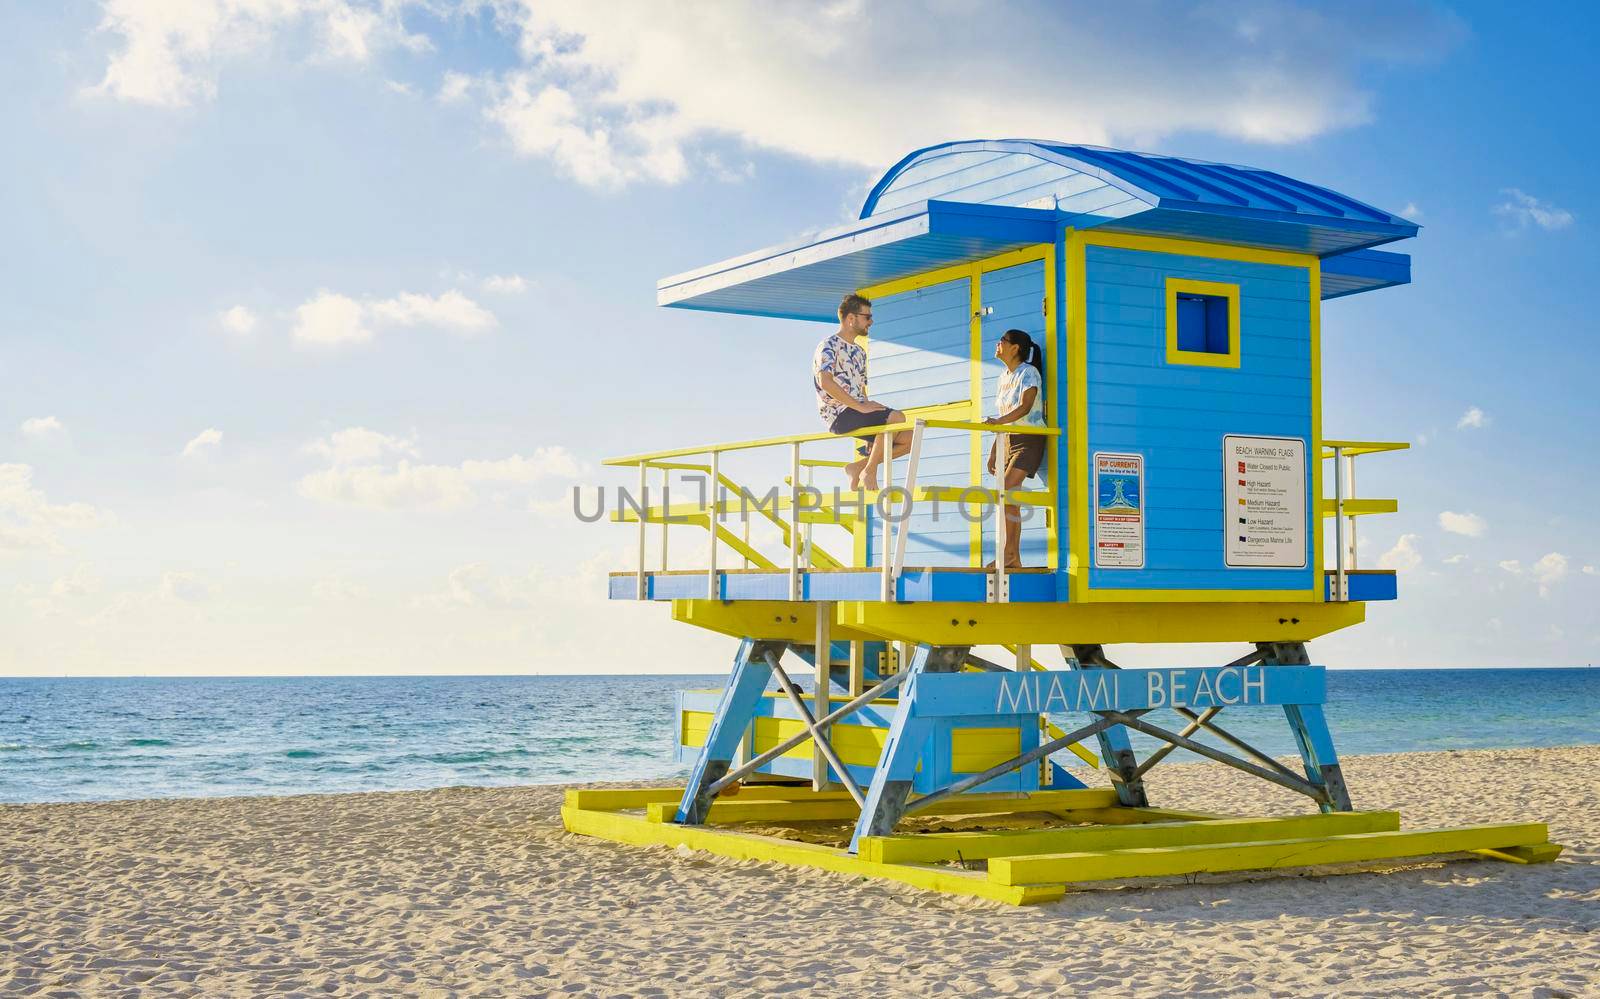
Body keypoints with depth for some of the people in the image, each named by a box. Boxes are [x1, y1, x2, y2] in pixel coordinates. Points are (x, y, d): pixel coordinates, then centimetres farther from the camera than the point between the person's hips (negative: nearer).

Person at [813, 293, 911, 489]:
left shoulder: (860, 352, 24)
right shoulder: (829, 346, -4)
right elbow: (825, 381, -20)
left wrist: (869, 405, 3)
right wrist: (859, 406, -23)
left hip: (858, 414, 9)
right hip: (839, 414, -9)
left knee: (909, 439, -6)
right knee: (897, 418, -28)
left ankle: (857, 466, 3)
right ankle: (869, 472, -16)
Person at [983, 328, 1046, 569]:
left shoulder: (1029, 372, -8)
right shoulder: (1004, 378, 15)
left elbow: (1025, 407, -23)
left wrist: (999, 421, -36)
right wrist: (993, 451, 14)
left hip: (1029, 439, -8)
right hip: (1009, 440, 8)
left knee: (1006, 491, -21)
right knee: (1010, 497, 2)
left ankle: (1009, 551, -19)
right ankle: (1014, 558, 3)